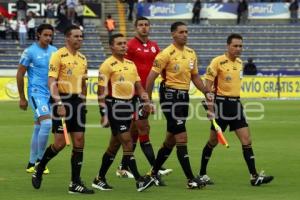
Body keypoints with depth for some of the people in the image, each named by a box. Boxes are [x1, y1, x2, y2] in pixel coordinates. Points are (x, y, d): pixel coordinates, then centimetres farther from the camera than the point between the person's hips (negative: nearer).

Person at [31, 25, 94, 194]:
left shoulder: (83, 59, 13)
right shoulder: (59, 56, -8)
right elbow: (52, 82, -14)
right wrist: (59, 103, -22)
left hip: (78, 102, 6)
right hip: (63, 100, -6)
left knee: (79, 141, 0)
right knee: (60, 143, -8)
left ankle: (75, 183, 3)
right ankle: (39, 170, 16)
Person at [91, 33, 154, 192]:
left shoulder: (131, 64, 14)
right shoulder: (107, 65, -8)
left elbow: (138, 86, 17)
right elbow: (101, 91, -10)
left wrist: (146, 101, 0)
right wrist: (104, 114, -15)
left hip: (128, 105, 8)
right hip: (114, 106, -8)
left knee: (114, 145, 12)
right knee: (127, 142, -12)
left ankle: (100, 179, 23)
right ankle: (139, 181, -13)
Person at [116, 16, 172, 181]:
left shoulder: (154, 46, 12)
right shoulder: (131, 45, -7)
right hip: (134, 92, -7)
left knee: (134, 130, 10)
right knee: (144, 128, -9)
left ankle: (123, 167, 16)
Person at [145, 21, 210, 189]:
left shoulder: (191, 53, 10)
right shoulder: (167, 54, -12)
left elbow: (194, 76, 19)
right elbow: (152, 76, -11)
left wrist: (206, 92, 5)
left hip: (184, 96, 8)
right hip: (170, 95, -8)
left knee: (171, 139, 13)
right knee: (182, 137, -11)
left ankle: (154, 173, 27)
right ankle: (191, 179, -11)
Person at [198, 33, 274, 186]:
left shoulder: (239, 62, 10)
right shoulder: (218, 62, -10)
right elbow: (208, 85, -11)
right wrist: (210, 107, -16)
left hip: (236, 103, 6)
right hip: (222, 103, -6)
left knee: (247, 140, -3)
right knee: (213, 141, 3)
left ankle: (254, 176, -5)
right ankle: (202, 174, 17)